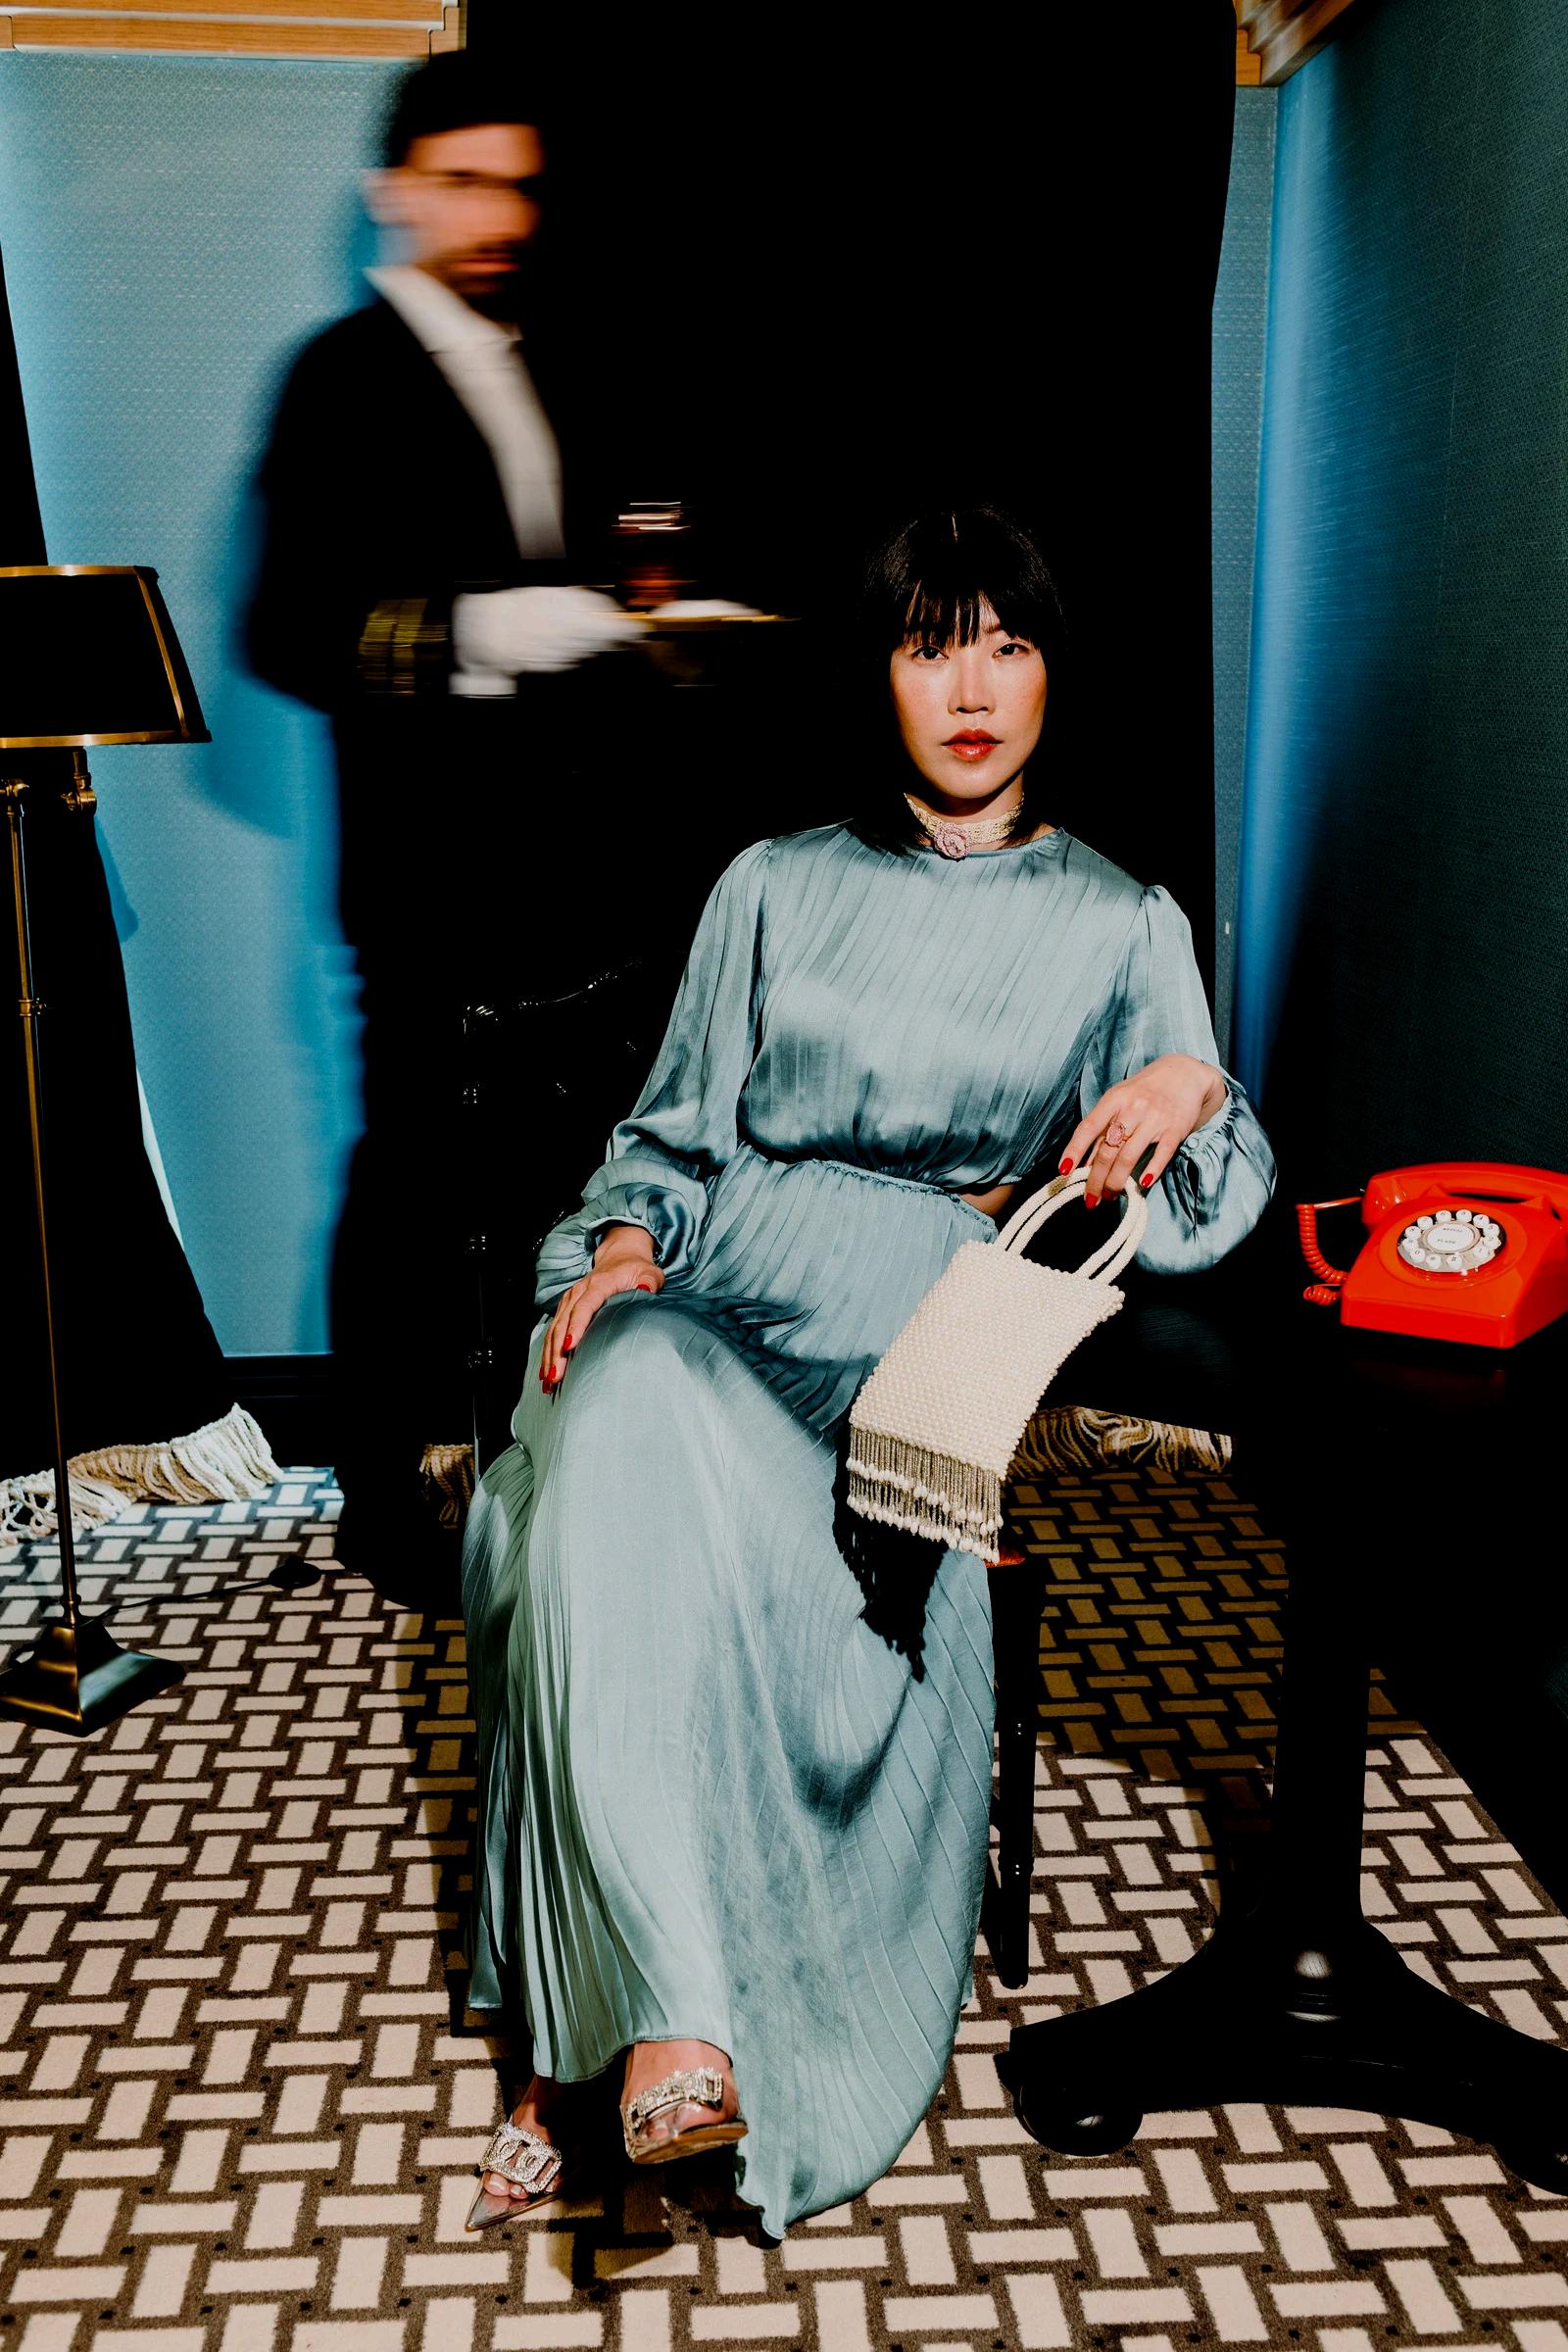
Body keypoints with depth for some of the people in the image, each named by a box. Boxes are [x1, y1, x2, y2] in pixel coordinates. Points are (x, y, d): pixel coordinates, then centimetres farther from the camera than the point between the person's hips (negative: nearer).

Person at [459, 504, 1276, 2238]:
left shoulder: (1123, 927, 16)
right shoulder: (776, 887, 18)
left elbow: (1199, 1217, 10)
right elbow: (674, 1133, 16)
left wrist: (1197, 1087, -13)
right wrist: (627, 1239, -6)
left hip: (914, 1334, -1)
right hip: (698, 1305, 1)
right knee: (621, 1439, -35)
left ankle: (592, 2055, -23)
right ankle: (670, 2018, -34)